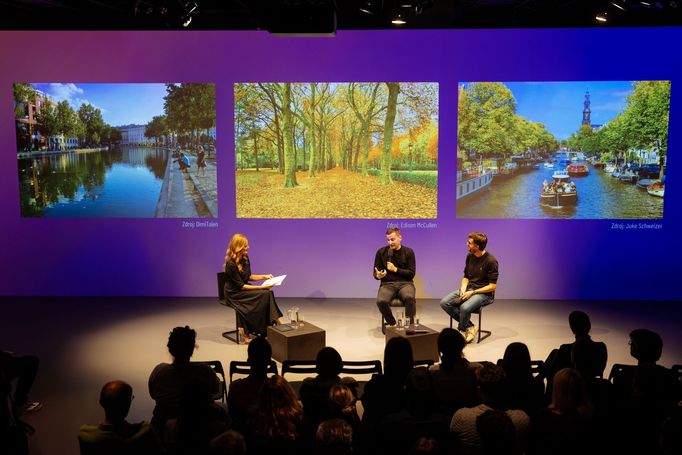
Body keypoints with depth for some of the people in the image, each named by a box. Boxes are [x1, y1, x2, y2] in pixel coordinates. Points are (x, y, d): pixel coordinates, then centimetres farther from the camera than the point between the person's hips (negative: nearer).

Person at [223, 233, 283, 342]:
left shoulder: (245, 258, 4)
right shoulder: (231, 264, -21)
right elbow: (241, 286, -19)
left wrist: (264, 276, 5)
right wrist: (261, 287, -20)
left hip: (243, 291, 8)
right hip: (234, 294, -8)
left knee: (268, 294, -18)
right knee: (265, 294, -23)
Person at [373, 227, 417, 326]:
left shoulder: (408, 252, 4)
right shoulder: (381, 252, 5)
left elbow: (411, 274, 0)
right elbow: (375, 274, 8)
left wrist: (396, 269, -12)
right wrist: (378, 276, -16)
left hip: (405, 283, -1)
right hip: (387, 284, 1)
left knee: (409, 297, -37)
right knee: (381, 301, -32)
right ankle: (392, 324, -7)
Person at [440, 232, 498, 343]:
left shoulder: (491, 261, -15)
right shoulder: (470, 256, 5)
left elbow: (492, 286, -14)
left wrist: (473, 292, -19)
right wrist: (463, 289, -5)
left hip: (484, 293, -7)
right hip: (469, 288, 7)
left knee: (465, 307, -35)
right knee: (444, 303, -15)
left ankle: (462, 331, -5)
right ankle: (469, 327, -6)